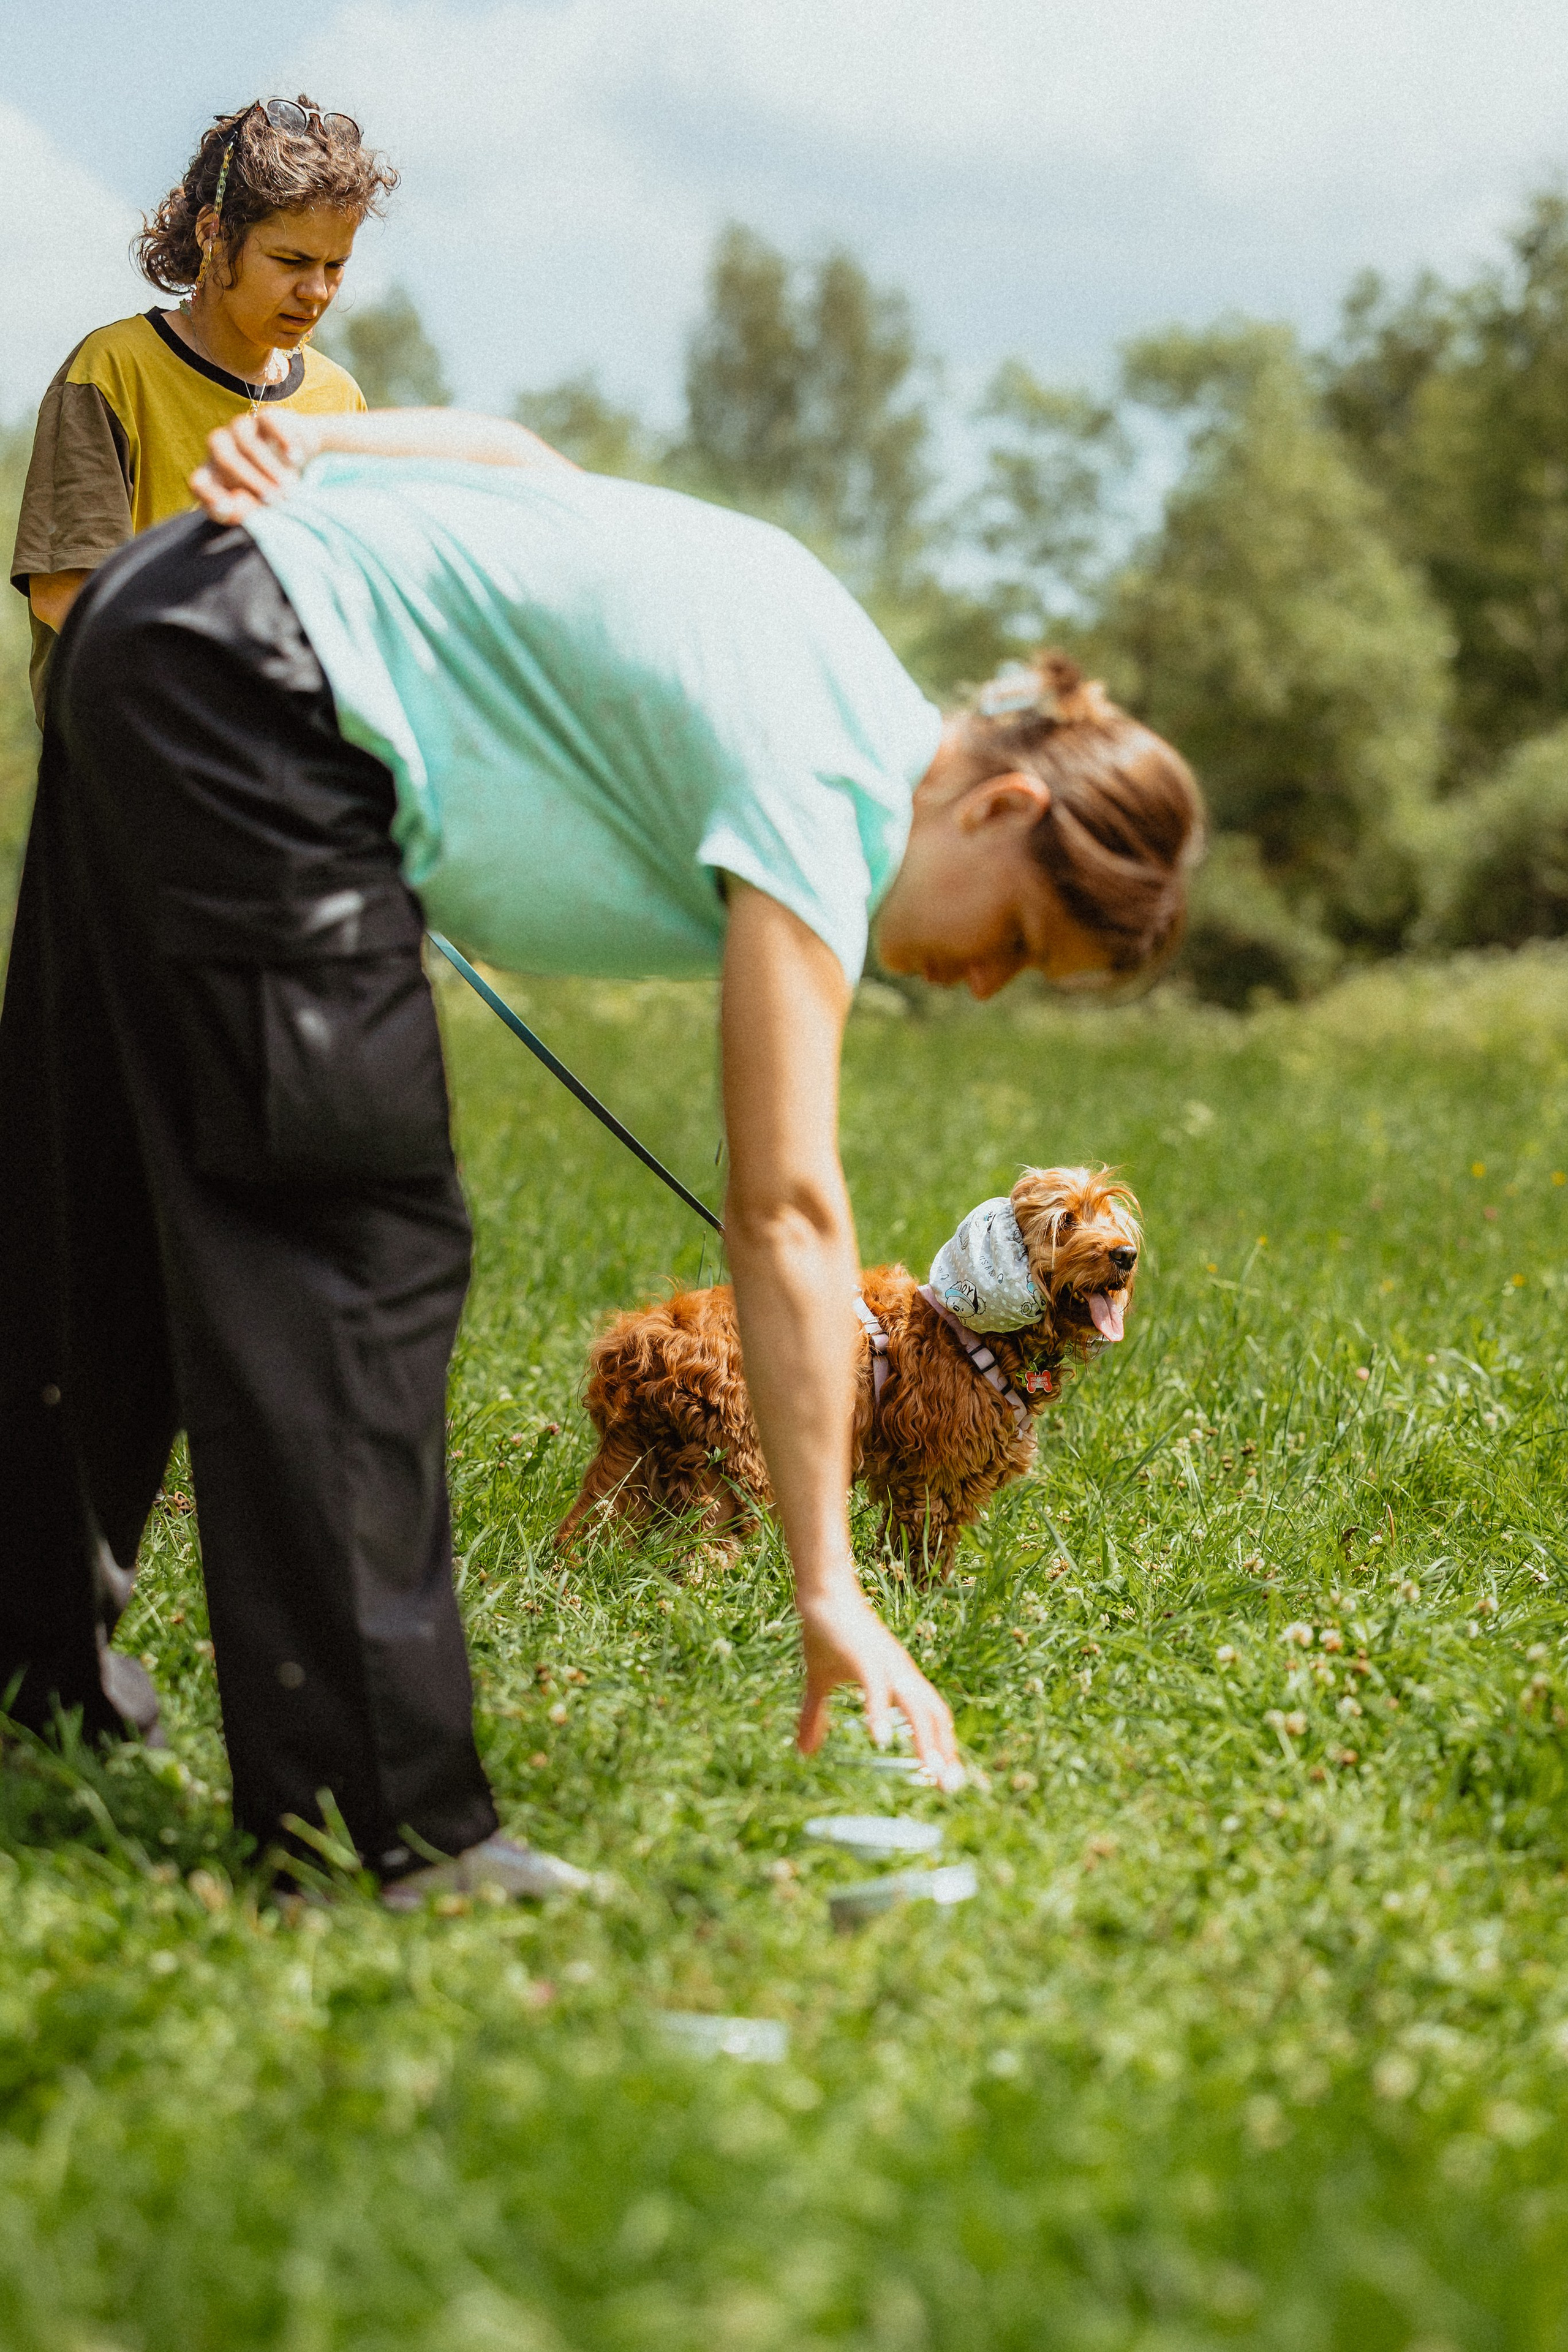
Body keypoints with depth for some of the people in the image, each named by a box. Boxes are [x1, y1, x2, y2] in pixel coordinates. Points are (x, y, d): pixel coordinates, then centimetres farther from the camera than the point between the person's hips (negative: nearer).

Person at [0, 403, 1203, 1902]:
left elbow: (506, 454, 11)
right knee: (356, 1250, -11)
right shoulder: (823, 794, -18)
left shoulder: (845, 679, 8)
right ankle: (380, 1808, -11)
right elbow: (787, 1215, -24)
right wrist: (829, 1593, -25)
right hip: (249, 693, -10)